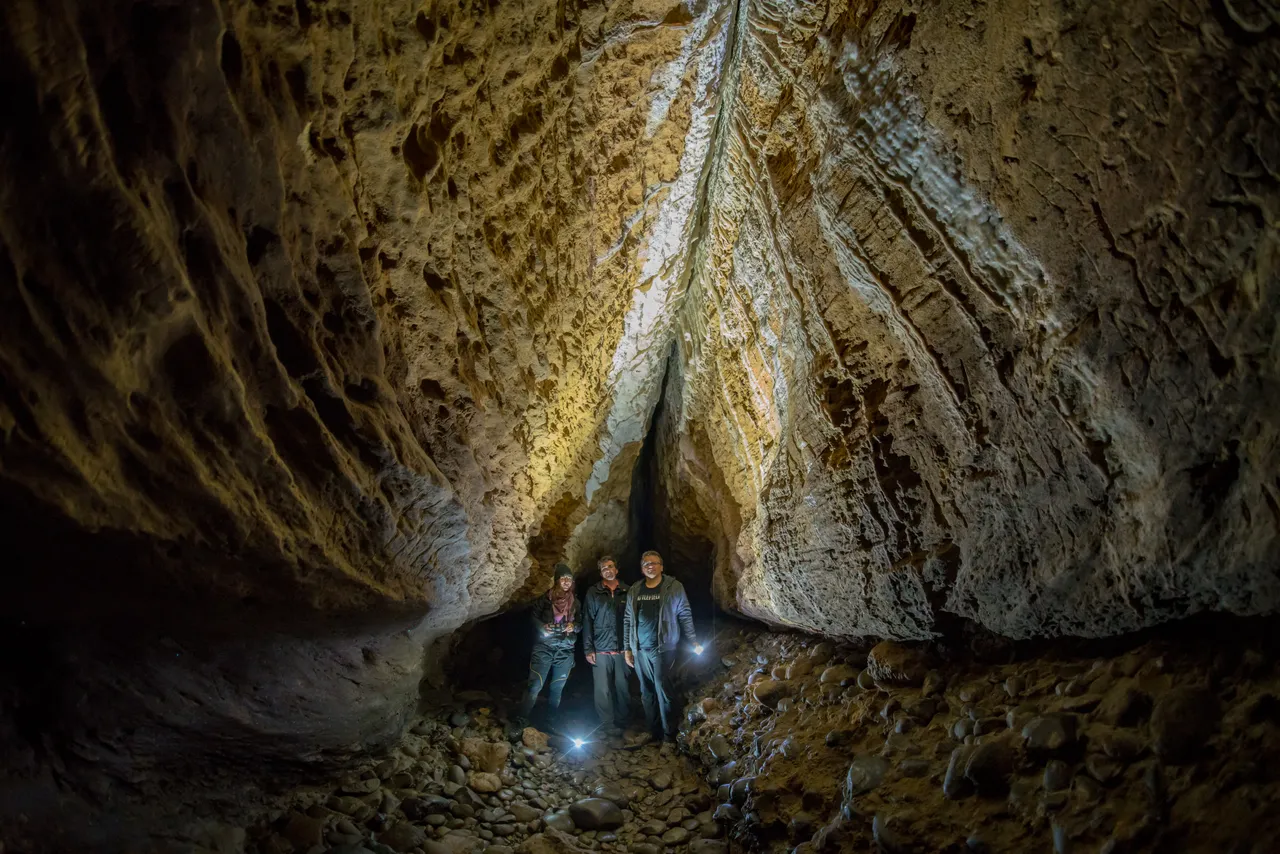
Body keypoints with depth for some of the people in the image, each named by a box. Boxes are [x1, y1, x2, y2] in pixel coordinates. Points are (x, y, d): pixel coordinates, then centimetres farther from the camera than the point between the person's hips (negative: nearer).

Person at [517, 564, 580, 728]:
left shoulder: (575, 602, 9)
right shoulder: (546, 598, -2)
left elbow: (580, 623, 14)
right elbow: (534, 617, 3)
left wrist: (574, 626, -7)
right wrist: (542, 627, -15)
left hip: (565, 651, 4)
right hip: (544, 648, -4)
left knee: (557, 688, 12)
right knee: (535, 685, -13)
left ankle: (551, 721, 25)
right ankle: (522, 721, -7)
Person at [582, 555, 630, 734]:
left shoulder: (626, 592, 7)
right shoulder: (593, 592, 3)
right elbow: (587, 621, 2)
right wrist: (588, 649, -4)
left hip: (623, 650, 1)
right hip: (601, 651, -1)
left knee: (623, 687, 5)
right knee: (603, 689, -1)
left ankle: (622, 722, 19)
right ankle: (607, 725, 8)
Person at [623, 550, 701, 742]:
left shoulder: (674, 587, -1)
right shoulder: (634, 591, 10)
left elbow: (685, 615, 0)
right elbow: (627, 620, 12)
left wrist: (693, 641, -6)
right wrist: (627, 649, 10)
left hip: (663, 647, -4)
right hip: (640, 650, 4)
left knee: (662, 688, -12)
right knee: (647, 692, 9)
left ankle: (670, 734, -5)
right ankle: (653, 731, 19)